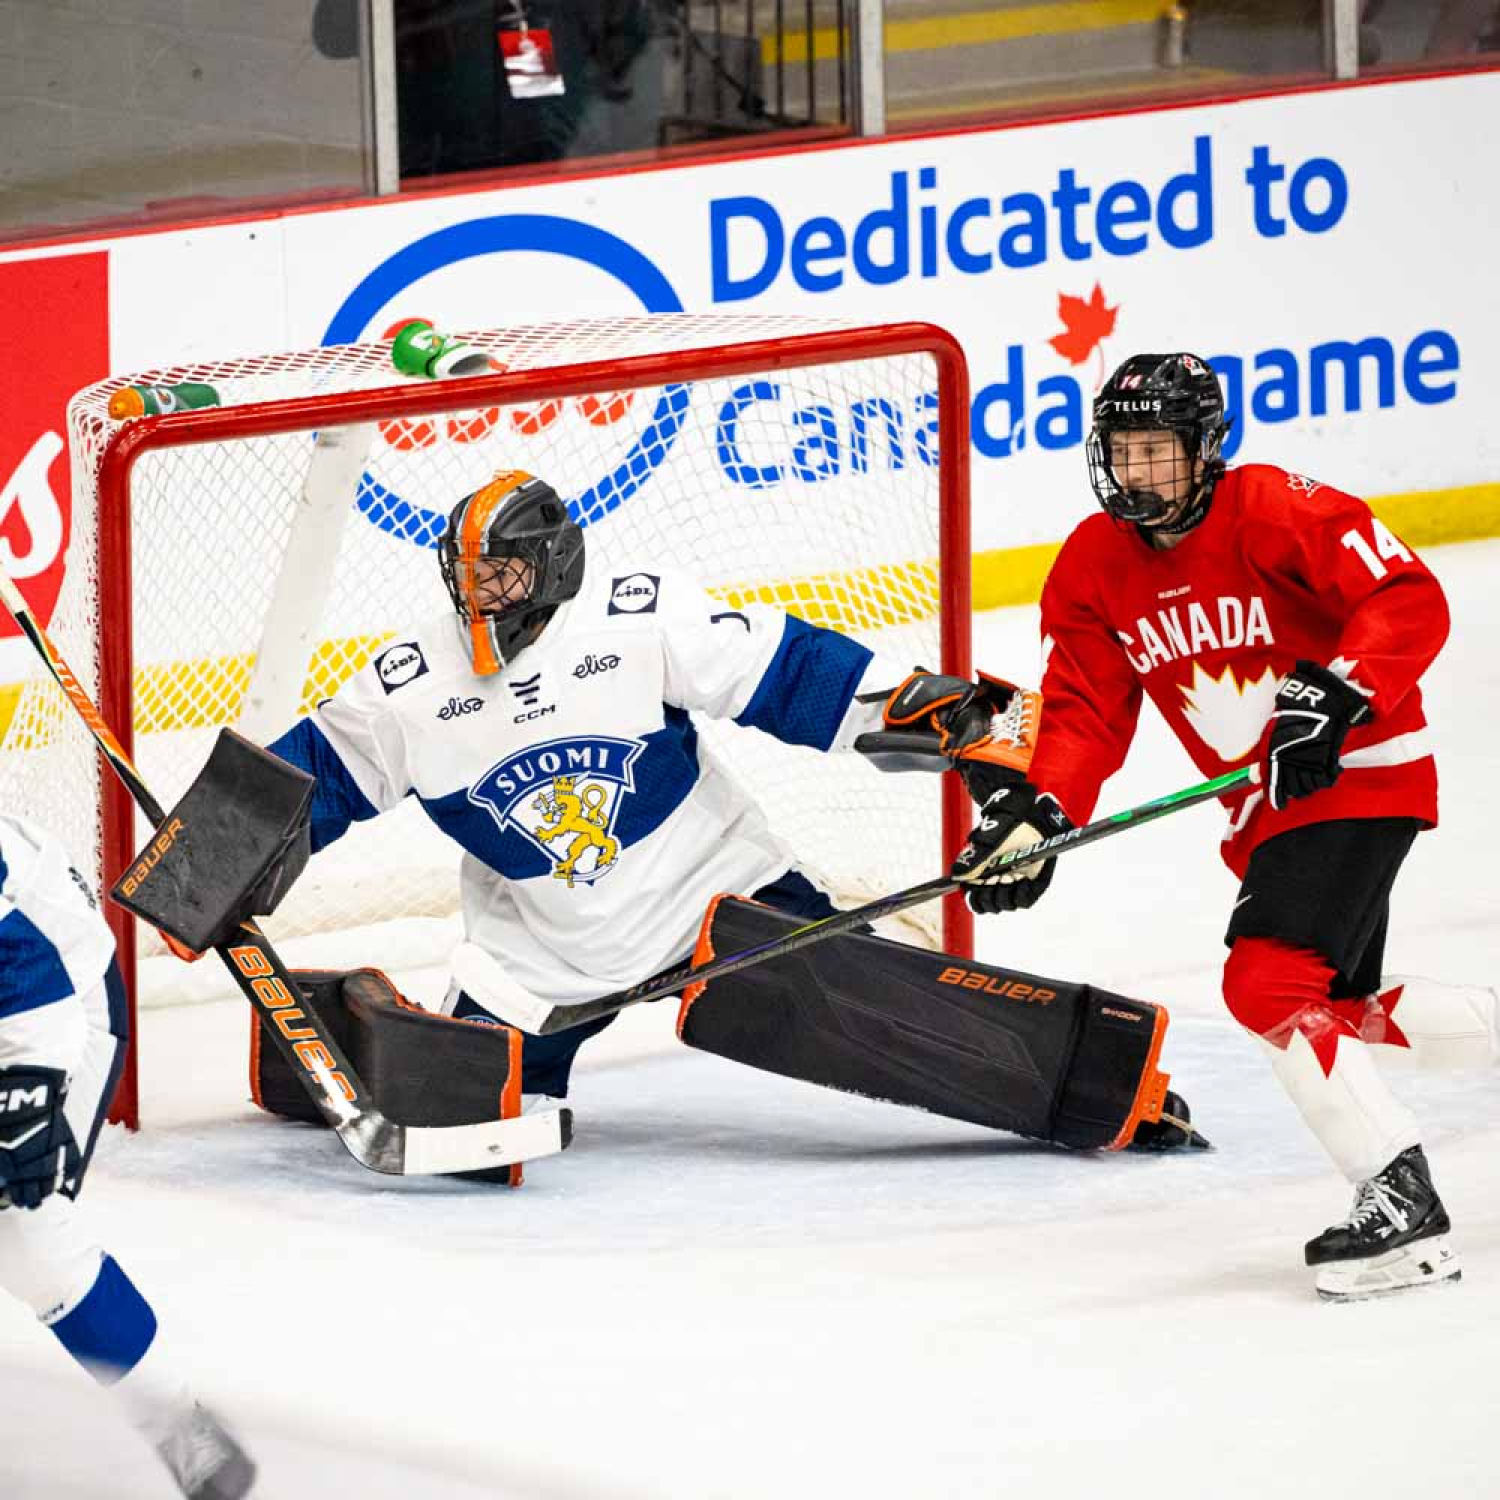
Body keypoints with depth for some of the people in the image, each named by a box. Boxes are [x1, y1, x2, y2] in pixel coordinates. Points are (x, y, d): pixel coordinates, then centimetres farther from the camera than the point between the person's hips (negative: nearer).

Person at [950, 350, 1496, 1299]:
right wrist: (1038, 814, -16)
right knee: (1337, 1009, 16)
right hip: (1267, 809, 8)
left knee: (1271, 982, -22)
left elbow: (1411, 601, -23)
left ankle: (1403, 1205, -21)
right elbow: (1085, 713, 0)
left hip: (1361, 771, -8)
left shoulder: (1278, 512, -18)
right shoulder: (1093, 569, 1)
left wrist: (1334, 695, -34)